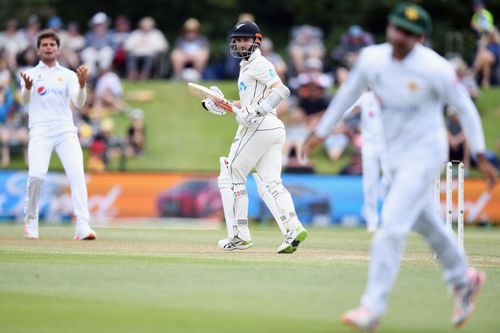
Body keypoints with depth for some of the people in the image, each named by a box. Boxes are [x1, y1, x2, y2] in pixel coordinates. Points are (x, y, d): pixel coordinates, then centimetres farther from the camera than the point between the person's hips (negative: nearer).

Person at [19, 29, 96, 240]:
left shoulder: (68, 75, 14)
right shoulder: (30, 74, 12)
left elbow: (78, 103, 1)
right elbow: (25, 100, -5)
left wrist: (82, 85, -19)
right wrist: (28, 88, -27)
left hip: (65, 131, 1)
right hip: (40, 132, -1)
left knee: (77, 173, -17)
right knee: (36, 175, -20)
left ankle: (82, 226, -24)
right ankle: (31, 221, 3)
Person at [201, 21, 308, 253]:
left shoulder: (259, 64, -6)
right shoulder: (247, 66, 25)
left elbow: (281, 90, -20)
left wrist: (257, 110, -27)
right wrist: (221, 105, 15)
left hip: (258, 127, -10)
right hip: (274, 129, 10)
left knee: (231, 177, 1)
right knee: (270, 183, 1)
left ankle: (239, 235, 1)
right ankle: (293, 228, -18)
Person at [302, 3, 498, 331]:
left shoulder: (435, 68, -20)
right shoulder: (372, 59, -6)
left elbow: (465, 106, -10)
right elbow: (349, 92, 11)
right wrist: (321, 132, 16)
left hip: (425, 154, -6)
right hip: (394, 156, 6)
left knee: (392, 224, -14)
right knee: (425, 223, 18)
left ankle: (373, 306, -11)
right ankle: (464, 281, 40)